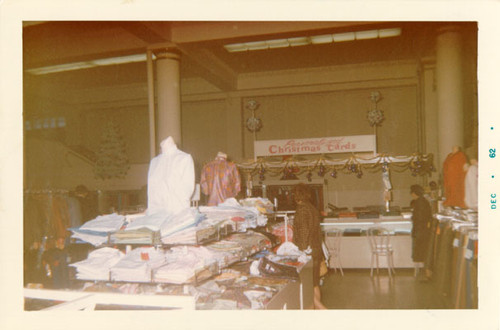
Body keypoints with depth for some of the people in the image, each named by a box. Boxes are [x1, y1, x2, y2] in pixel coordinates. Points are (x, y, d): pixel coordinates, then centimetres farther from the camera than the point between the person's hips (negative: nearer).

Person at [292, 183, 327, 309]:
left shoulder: (301, 209, -14)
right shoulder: (313, 208, 11)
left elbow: (303, 232, -19)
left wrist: (303, 251, -16)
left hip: (308, 252, -9)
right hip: (317, 251, 9)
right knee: (314, 285, 16)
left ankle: (323, 310, -9)